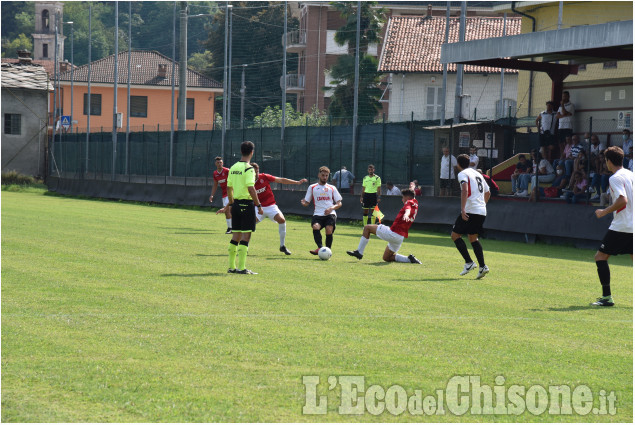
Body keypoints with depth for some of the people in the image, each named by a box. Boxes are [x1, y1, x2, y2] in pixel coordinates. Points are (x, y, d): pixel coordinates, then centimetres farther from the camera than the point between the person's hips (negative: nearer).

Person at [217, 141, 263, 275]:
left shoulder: (233, 168, 10)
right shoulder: (248, 169, -13)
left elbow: (229, 188, 16)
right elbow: (251, 189, -20)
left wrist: (230, 204, 27)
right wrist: (259, 205, -14)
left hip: (236, 203, 7)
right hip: (246, 203, -7)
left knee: (236, 236, 13)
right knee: (246, 235, -4)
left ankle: (231, 266, 16)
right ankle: (241, 268, -6)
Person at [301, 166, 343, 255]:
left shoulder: (332, 188, 18)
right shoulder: (312, 187, 18)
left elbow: (339, 203, 14)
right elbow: (307, 202, 16)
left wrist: (331, 208, -7)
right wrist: (303, 203, -10)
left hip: (330, 214, 0)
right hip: (318, 214, 0)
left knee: (329, 231, -25)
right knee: (315, 227, -31)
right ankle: (320, 248, -37)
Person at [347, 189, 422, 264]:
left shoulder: (409, 203, -9)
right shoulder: (415, 204, 16)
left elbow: (408, 209, -34)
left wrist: (406, 215, -55)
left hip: (392, 233, -9)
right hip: (400, 238, 9)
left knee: (367, 228, 2)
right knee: (386, 258, 22)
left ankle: (359, 252, -2)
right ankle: (409, 259, 5)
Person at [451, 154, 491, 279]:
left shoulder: (463, 174, -3)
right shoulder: (477, 174, 21)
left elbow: (465, 190, -20)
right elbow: (487, 192, 28)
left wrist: (463, 209, -26)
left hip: (470, 210, -8)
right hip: (482, 211, 8)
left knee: (455, 235, 2)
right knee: (473, 237, 17)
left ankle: (469, 262, -7)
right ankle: (482, 266, 6)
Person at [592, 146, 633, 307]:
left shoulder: (615, 178, -11)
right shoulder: (630, 175, 13)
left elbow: (623, 200, -23)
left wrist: (604, 212, -14)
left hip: (621, 226, -8)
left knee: (600, 256, -1)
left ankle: (607, 297, -6)